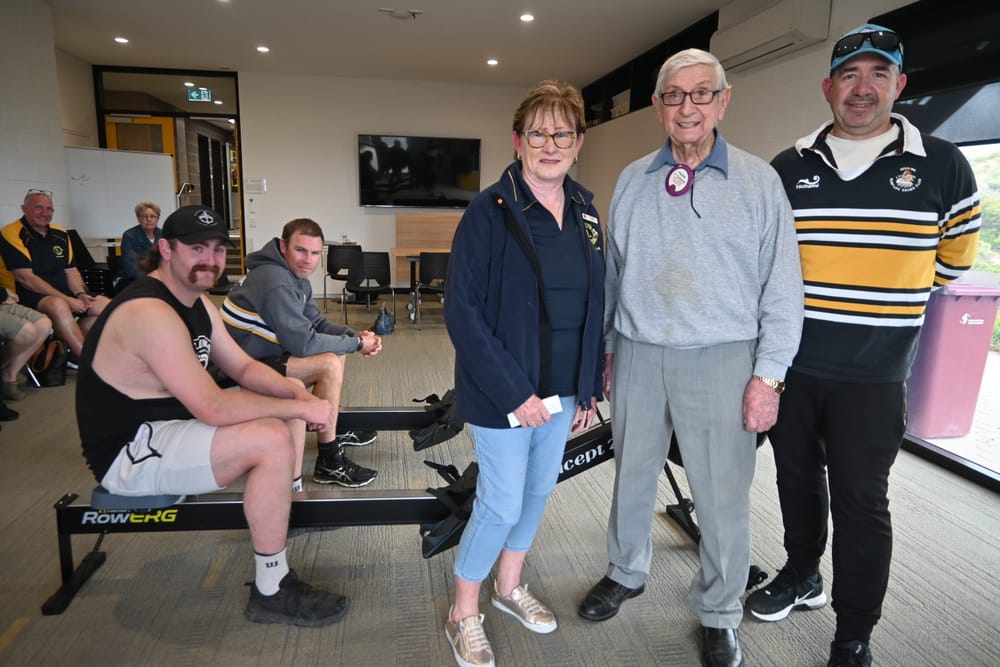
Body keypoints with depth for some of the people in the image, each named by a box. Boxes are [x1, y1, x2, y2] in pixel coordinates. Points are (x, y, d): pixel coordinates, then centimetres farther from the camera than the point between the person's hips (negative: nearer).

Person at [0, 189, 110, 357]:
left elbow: (71, 271, 15)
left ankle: (75, 351, -10)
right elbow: (25, 277, -16)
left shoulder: (61, 235, 13)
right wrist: (66, 299, -20)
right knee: (58, 305, -38)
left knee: (106, 305, -11)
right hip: (27, 296, -7)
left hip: (63, 294, 7)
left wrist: (80, 294, -7)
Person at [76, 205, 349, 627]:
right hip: (131, 453, -10)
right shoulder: (150, 312, -27)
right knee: (273, 440, -29)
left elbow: (243, 368, 8)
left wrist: (298, 394, -10)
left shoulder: (195, 299, 5)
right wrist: (302, 408, -25)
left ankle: (291, 507, 26)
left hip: (169, 422, 10)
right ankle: (271, 592, -14)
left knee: (288, 394, 11)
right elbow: (213, 408, -32)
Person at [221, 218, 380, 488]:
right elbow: (304, 342, -27)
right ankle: (328, 463, -15)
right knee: (329, 364, -24)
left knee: (336, 349, 14)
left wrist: (355, 335, -6)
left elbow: (317, 323, 12)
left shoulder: (297, 276, 7)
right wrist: (356, 344, -17)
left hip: (260, 357, 10)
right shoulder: (276, 282, -25)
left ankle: (334, 429, 25)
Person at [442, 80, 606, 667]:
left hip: (561, 387, 6)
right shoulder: (490, 212, -13)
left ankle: (509, 585, 43)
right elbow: (462, 311, -17)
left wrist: (588, 387, 6)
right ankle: (464, 615, 27)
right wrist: (513, 392, -20)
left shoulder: (585, 211, 5)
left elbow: (592, 304, 9)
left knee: (540, 488, 18)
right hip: (505, 391, -6)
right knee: (503, 503, 1)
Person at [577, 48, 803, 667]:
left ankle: (719, 613, 31)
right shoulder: (633, 180, 7)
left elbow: (782, 286, -3)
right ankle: (627, 572, 42)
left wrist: (768, 375, -8)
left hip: (721, 361, -2)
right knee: (632, 476, 17)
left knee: (723, 495, 7)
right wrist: (607, 349, 10)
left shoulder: (759, 181, -2)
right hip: (638, 355, 3)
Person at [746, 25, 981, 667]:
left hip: (873, 377, -2)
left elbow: (955, 255, 13)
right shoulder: (788, 169, 3)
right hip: (790, 366, 3)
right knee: (797, 476, 16)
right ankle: (803, 575, 40)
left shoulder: (942, 165, -1)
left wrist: (886, 306, 16)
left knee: (860, 500, 4)